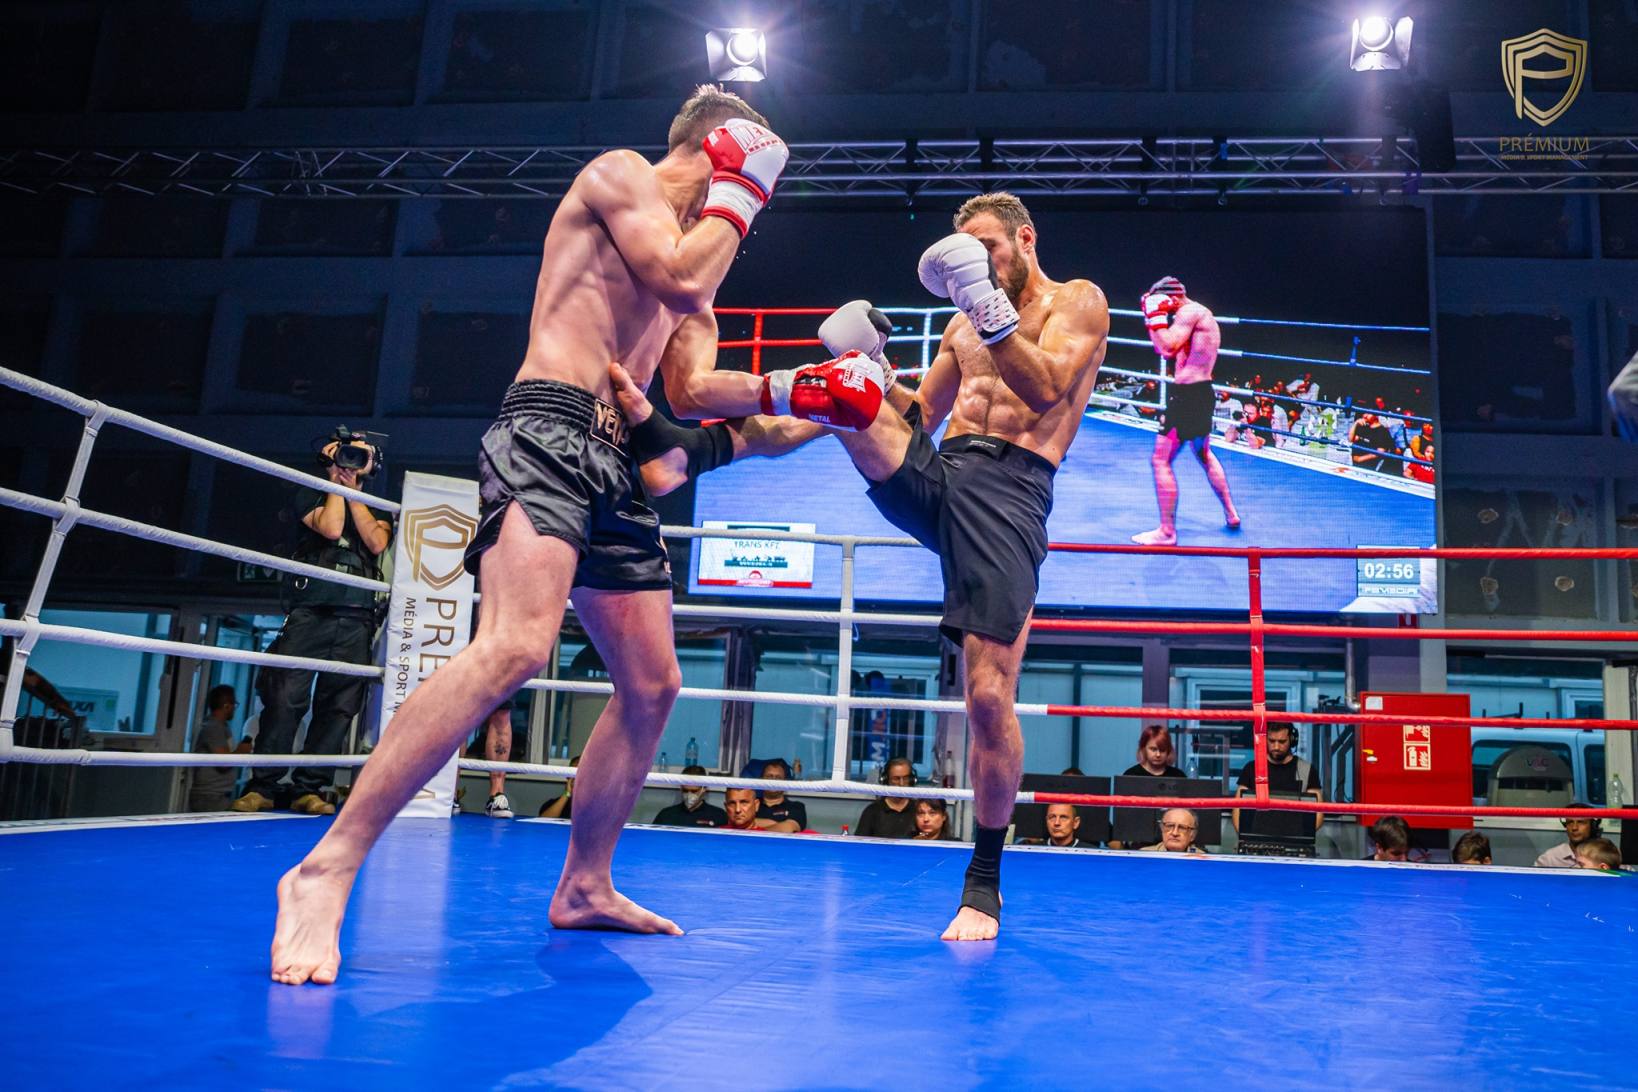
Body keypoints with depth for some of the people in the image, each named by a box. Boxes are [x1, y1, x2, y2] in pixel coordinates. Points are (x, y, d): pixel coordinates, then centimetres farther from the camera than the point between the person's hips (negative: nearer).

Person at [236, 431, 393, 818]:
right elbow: (331, 528, -6)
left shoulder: (376, 509, 22)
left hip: (356, 620, 3)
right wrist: (337, 482, 6)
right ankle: (262, 786, -5)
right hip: (309, 612, -2)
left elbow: (378, 543, 1)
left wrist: (353, 490, 5)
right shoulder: (312, 494, 15)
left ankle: (310, 789, 0)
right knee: (285, 698, -10)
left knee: (338, 707, -3)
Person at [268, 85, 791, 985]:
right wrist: (736, 198, 3)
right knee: (517, 646, -29)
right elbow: (681, 281, -12)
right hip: (550, 430, -10)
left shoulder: (684, 238, 28)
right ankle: (326, 870, -24)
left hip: (613, 462, 10)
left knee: (651, 685, 8)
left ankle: (584, 886, 21)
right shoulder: (621, 173, 5)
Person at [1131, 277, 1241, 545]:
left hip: (1187, 395, -11)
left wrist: (1156, 317, -15)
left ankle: (1167, 532, -5)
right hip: (1202, 392, 11)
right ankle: (1231, 515, 37)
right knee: (1204, 455, 27)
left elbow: (1167, 348, -25)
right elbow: (1167, 351, 18)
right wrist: (1154, 320, 10)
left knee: (1161, 461, -8)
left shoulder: (1189, 312, -14)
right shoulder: (1201, 313, 17)